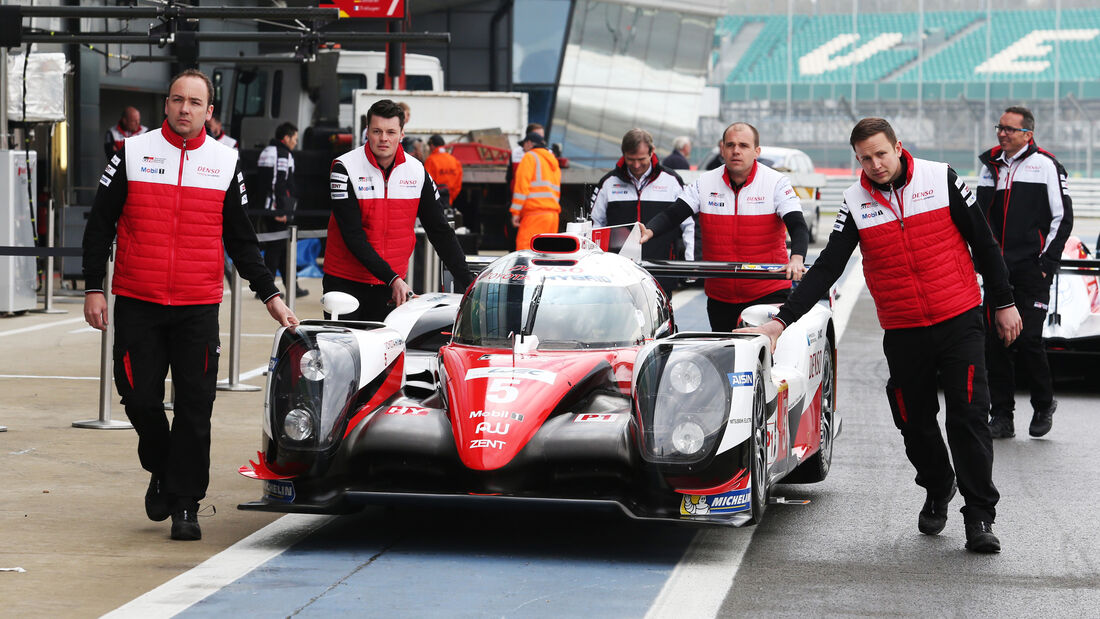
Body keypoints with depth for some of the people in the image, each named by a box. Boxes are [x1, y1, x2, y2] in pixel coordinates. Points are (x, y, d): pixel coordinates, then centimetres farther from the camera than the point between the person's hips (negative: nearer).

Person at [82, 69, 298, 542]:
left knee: (195, 406, -3)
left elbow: (240, 238, 16)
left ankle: (185, 504, 4)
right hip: (137, 305, 0)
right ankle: (161, 471, 27)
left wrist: (269, 294, 12)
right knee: (140, 397, 0)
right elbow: (100, 224, 7)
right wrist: (94, 288, 1)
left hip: (198, 307, 1)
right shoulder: (133, 153, 3)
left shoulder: (225, 162, 8)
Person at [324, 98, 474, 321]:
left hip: (394, 284, 3)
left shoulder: (417, 171, 3)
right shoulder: (345, 168, -8)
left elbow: (440, 231, 9)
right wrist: (392, 279, -22)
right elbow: (353, 235, -14)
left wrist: (467, 283, 1)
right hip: (345, 283, -3)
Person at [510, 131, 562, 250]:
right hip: (553, 213, 8)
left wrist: (515, 212, -9)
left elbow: (522, 185, -8)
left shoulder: (530, 157, 1)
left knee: (525, 248, -15)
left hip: (535, 214, -8)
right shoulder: (553, 162, 27)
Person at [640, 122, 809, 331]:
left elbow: (798, 227, -14)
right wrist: (648, 231, -24)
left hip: (768, 292, -4)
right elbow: (672, 215, -2)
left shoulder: (776, 183, -5)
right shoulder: (705, 183, 4)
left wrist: (796, 259, -35)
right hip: (720, 296, 4)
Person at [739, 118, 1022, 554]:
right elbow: (827, 268, -1)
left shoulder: (941, 179, -4)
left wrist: (1003, 303, 6)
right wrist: (783, 319, -9)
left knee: (968, 417, -9)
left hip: (960, 322, -2)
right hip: (903, 334, 2)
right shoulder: (856, 203, 1)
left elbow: (983, 242, 3)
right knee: (915, 422, 8)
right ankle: (937, 490, 33)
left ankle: (980, 515, -4)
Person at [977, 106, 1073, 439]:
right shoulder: (991, 165, 15)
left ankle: (1044, 404, 13)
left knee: (1028, 339, -10)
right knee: (995, 341, 1)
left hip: (1032, 270, -5)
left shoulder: (1045, 165, -2)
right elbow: (979, 214, 22)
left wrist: (1048, 260, -7)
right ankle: (1001, 417, 7)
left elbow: (1063, 216, -2)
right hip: (997, 269, 5)